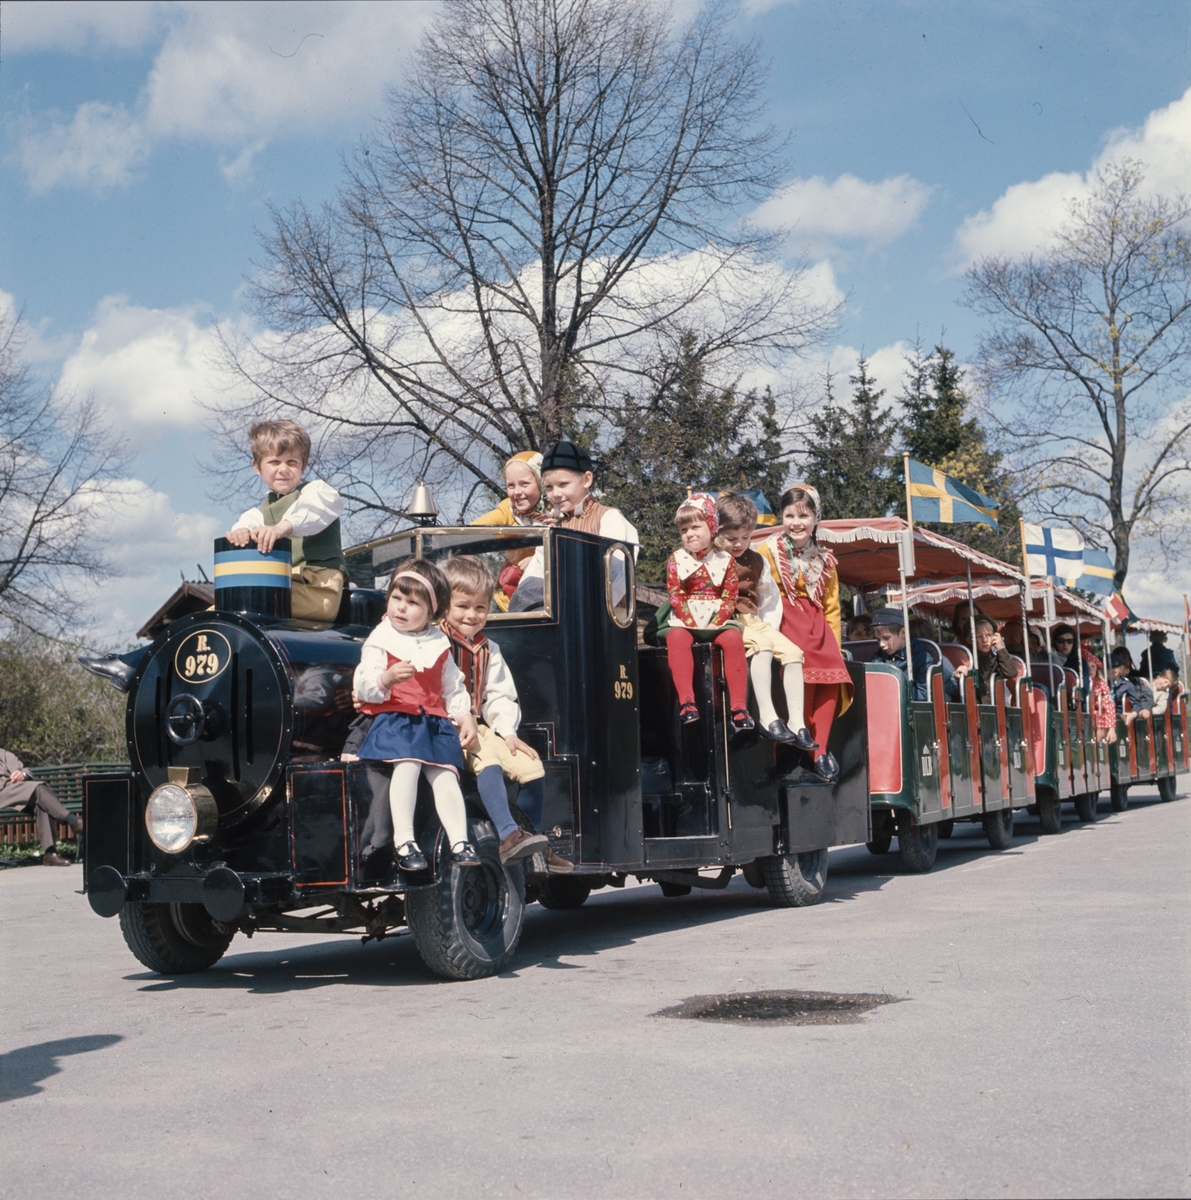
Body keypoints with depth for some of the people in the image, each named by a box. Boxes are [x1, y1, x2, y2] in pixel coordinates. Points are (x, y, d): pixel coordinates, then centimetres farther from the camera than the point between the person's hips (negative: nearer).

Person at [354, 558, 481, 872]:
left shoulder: (439, 644, 16)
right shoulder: (379, 640, 4)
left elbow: (453, 687, 23)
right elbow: (363, 687, -7)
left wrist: (465, 716, 9)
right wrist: (387, 679, -27)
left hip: (435, 721, 4)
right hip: (393, 718, -4)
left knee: (445, 773, -14)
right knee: (407, 764, -29)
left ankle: (459, 841, -13)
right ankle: (404, 841, -31)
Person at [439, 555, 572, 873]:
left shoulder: (488, 650, 18)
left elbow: (500, 695, 16)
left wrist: (507, 731, 0)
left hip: (481, 726, 7)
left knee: (531, 766, -6)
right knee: (488, 762, -33)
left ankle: (534, 842, 10)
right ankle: (509, 836, -42)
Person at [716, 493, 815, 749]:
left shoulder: (756, 561, 15)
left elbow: (771, 596, 21)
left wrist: (770, 627, 7)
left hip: (753, 622, 6)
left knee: (793, 652, -15)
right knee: (763, 645, -33)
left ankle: (796, 721, -15)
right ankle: (767, 716, -35)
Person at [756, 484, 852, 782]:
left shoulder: (824, 560, 18)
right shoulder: (769, 551, 6)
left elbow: (831, 606, 16)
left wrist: (834, 645, 6)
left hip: (817, 626, 4)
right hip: (784, 624, -4)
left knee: (833, 677, -20)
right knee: (803, 678, -26)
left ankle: (819, 749, -14)